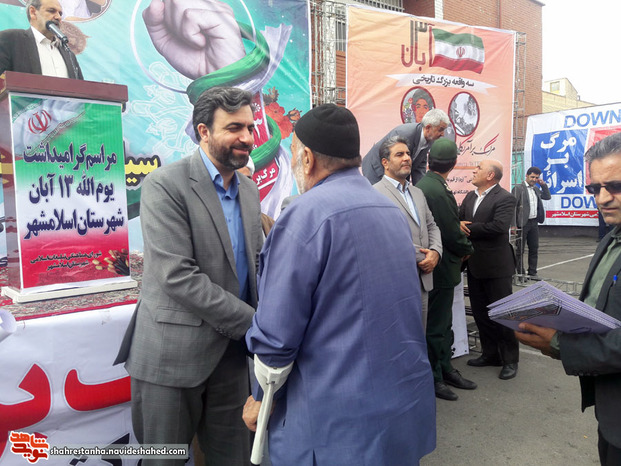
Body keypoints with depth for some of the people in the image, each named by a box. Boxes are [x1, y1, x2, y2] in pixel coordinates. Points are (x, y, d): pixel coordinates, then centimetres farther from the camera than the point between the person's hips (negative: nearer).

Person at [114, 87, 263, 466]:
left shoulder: (249, 190, 9)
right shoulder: (165, 185, -13)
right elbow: (178, 277, -21)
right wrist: (252, 323, -18)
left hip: (232, 351, 6)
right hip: (174, 354, -5)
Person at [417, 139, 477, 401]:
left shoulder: (422, 185, 7)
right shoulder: (438, 192, -24)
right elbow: (453, 234, -21)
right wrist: (468, 249, -2)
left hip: (436, 268, 10)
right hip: (440, 269, -10)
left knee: (443, 323, 20)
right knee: (436, 327, 4)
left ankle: (445, 369, 34)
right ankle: (433, 378, 19)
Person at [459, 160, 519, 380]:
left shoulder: (505, 198, -12)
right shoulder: (470, 196, 11)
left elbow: (499, 226, -24)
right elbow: (458, 218, 10)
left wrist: (468, 228, -16)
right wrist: (459, 224, -15)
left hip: (496, 265, -7)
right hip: (475, 264, 7)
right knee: (480, 312, 15)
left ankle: (510, 360, 18)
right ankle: (490, 354, 30)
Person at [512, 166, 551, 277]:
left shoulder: (536, 189, 14)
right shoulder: (518, 188, -8)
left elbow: (548, 197, 22)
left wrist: (543, 184, 8)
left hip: (534, 223, 7)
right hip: (523, 224, -7)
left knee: (534, 249, 12)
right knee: (520, 250, 2)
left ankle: (532, 272, 21)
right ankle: (520, 273, 8)